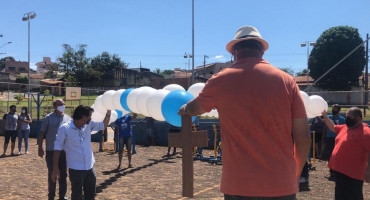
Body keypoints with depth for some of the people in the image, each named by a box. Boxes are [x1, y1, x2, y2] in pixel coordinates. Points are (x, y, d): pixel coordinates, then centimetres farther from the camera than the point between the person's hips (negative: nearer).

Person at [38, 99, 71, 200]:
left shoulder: (68, 118, 7)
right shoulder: (48, 118, -3)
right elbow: (42, 133, -2)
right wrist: (40, 148, -5)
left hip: (64, 151, 3)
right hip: (51, 151, -3)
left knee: (63, 174, 10)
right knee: (52, 174, 6)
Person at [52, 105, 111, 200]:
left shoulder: (89, 125, 1)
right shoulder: (64, 129, -14)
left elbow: (103, 125, 13)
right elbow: (57, 148, -9)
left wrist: (108, 112, -2)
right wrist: (55, 168, -9)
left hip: (89, 167, 6)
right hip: (75, 169, -5)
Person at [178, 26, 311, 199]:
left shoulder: (221, 81, -1)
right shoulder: (286, 80, 0)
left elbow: (193, 108, 19)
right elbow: (303, 137, 0)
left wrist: (184, 109, 42)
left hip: (240, 186, -1)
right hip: (282, 184, 2)